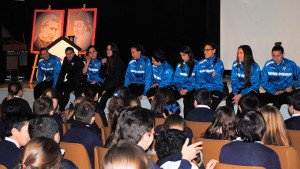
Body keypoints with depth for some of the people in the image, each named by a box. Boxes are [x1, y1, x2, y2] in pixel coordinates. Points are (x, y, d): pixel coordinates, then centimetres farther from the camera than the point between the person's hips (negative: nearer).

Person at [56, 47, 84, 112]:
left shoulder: (78, 61, -13)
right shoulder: (65, 60, 6)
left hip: (77, 81, -6)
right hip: (69, 81, 6)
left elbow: (78, 75, -19)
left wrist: (75, 88, -27)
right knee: (58, 89, -16)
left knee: (66, 90, -28)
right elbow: (62, 72, 7)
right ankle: (61, 108, -10)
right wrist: (57, 85, -4)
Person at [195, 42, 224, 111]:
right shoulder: (201, 63, 16)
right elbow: (198, 79, 11)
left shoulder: (218, 63, 3)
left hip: (215, 90, -3)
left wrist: (203, 76, -4)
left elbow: (216, 80, -7)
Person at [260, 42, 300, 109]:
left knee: (277, 102, -37)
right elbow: (263, 82, 2)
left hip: (285, 92, -1)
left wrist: (292, 87, -9)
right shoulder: (268, 65, 4)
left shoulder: (291, 64, 2)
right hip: (272, 92, 2)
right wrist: (274, 92, -11)